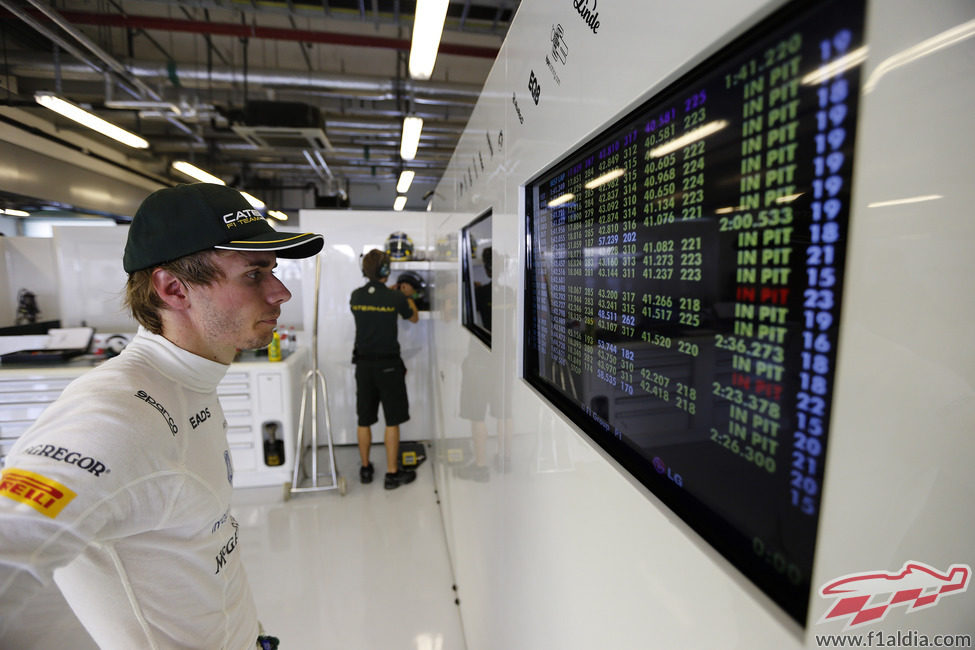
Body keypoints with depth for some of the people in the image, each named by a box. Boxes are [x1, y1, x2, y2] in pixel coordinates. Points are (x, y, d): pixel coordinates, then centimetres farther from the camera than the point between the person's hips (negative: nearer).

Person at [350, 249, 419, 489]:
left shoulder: (356, 296, 0)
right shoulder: (395, 298, -12)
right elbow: (414, 318, 6)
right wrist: (408, 295, 22)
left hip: (363, 363, 5)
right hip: (388, 364, -4)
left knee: (364, 420, 14)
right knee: (392, 421, 5)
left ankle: (365, 469, 28)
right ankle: (392, 473, 13)